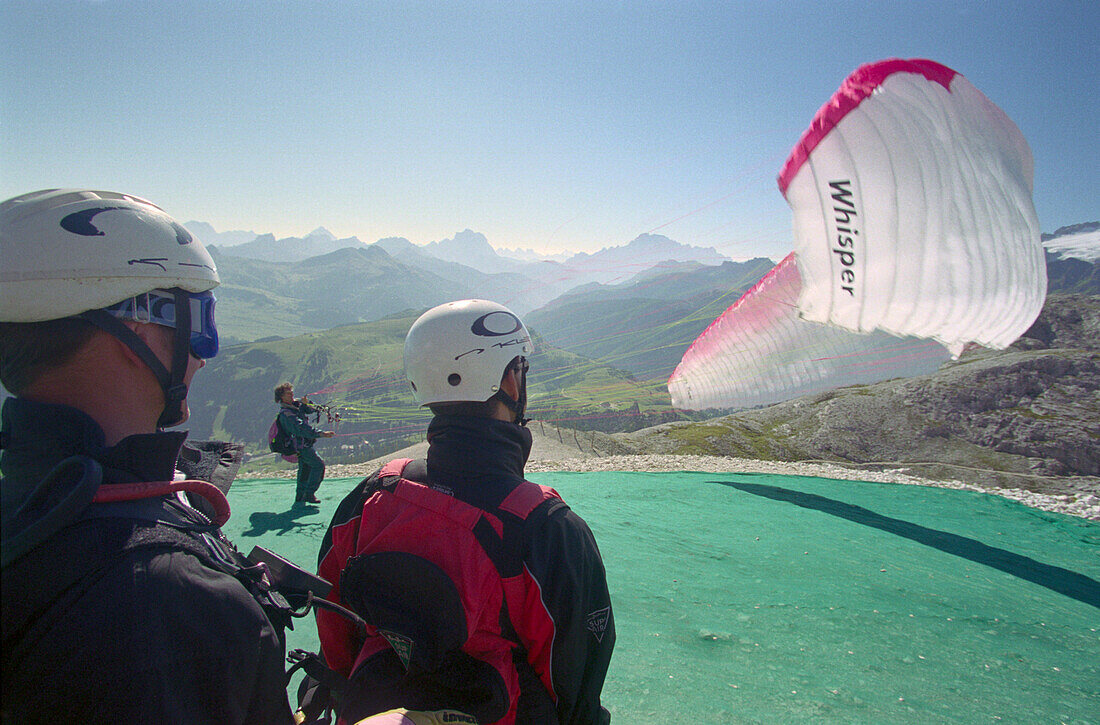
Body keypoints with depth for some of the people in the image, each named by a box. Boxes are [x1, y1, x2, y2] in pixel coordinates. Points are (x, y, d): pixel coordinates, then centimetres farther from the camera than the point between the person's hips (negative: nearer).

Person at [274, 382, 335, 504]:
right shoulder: (285, 413, -21)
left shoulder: (296, 405, 7)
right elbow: (302, 428, -31)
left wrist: (306, 403, -12)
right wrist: (321, 434, -37)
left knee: (305, 469, 17)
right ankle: (309, 494, -8)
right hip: (301, 446, -10)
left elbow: (311, 410, 12)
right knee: (318, 465, -12)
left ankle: (300, 498, 27)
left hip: (303, 445, 10)